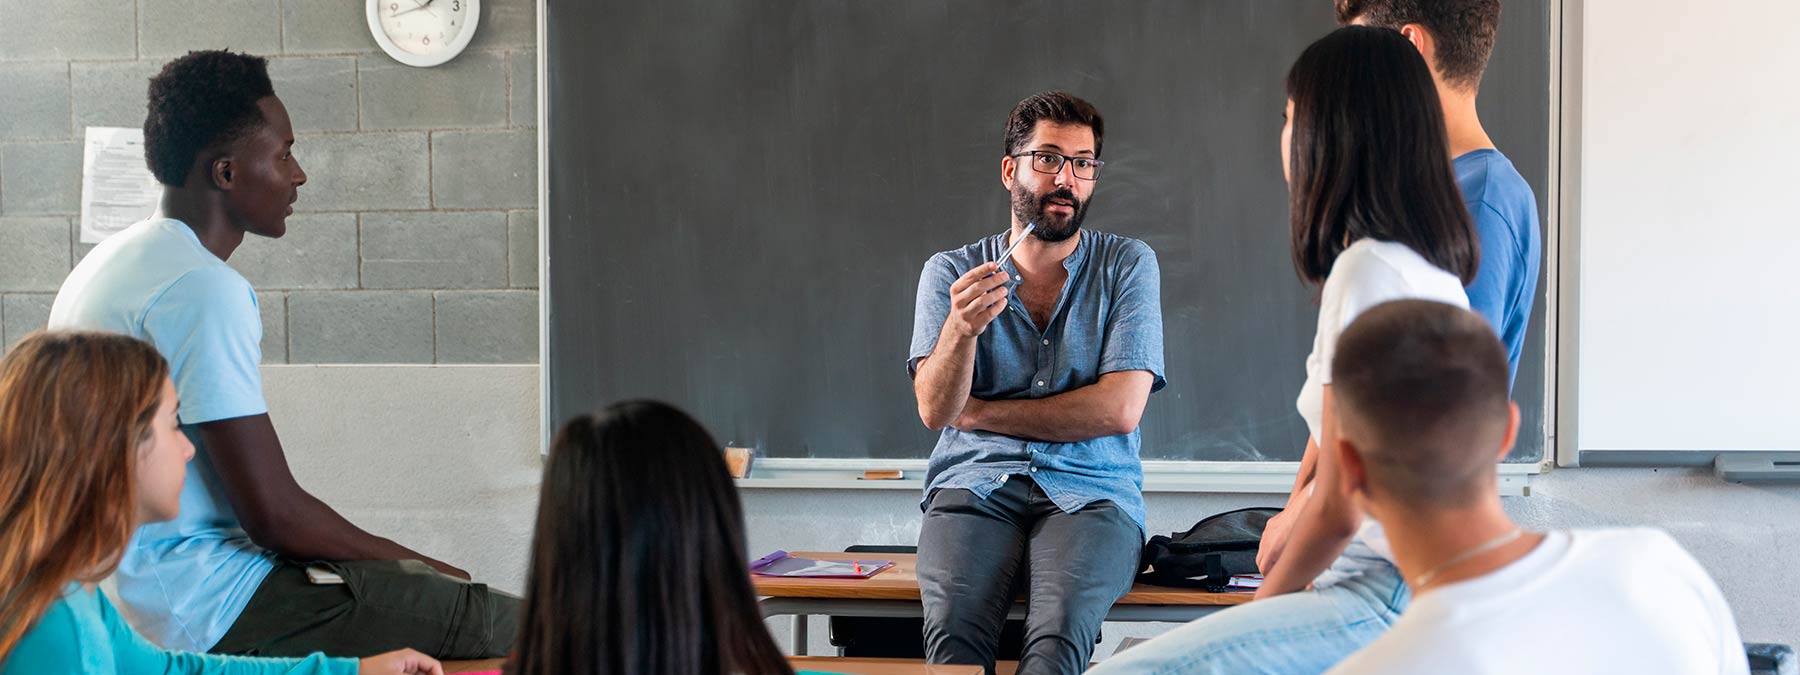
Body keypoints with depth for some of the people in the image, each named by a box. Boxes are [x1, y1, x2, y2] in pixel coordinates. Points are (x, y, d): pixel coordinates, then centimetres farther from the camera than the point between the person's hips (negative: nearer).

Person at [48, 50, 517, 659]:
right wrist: (417, 563, -6)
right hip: (203, 611, -11)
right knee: (513, 627, -13)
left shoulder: (114, 261, 13)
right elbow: (274, 513, -21)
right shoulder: (205, 290, -19)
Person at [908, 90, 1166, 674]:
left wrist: (981, 412, 0)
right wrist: (961, 328, -23)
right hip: (974, 488, 1)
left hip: (1089, 492, 0)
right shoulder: (950, 273, 12)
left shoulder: (1128, 265, 9)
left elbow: (1118, 409, -3)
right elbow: (935, 411, -2)